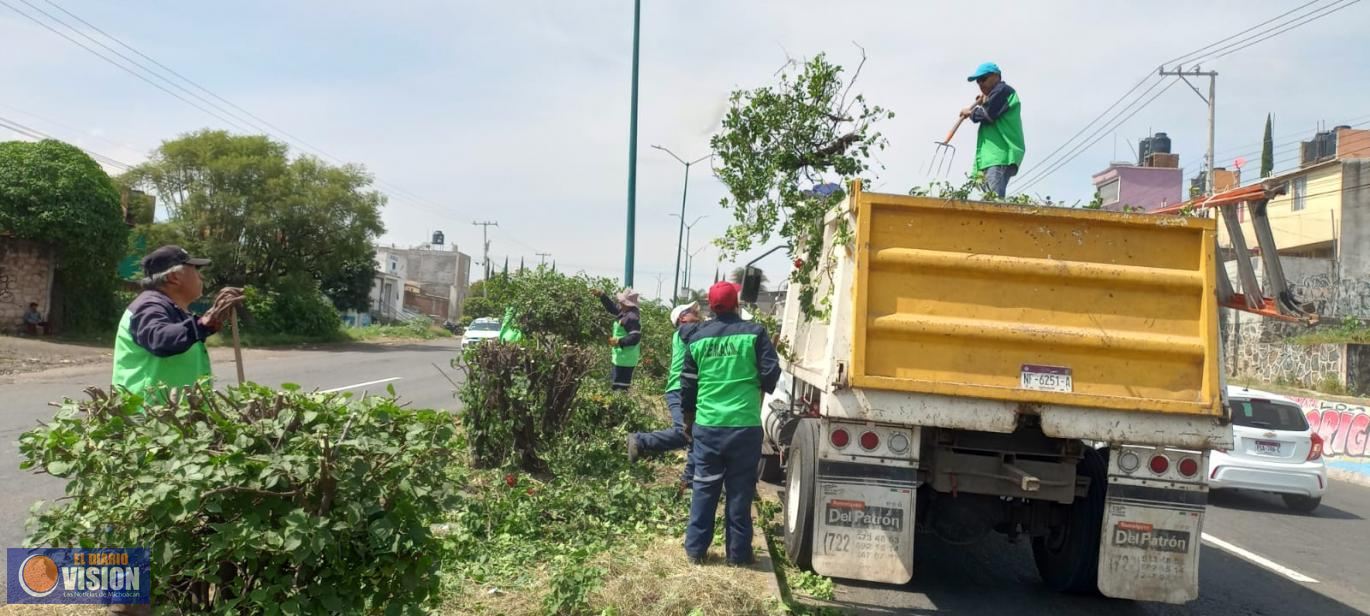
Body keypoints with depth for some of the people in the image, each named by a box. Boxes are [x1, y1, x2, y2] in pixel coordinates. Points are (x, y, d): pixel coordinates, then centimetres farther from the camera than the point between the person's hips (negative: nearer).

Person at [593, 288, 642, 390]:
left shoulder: (632, 317, -21)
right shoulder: (625, 312, 9)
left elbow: (635, 337, -26)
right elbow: (613, 307, 26)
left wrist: (619, 342, -23)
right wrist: (603, 296, 15)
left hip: (625, 358, -11)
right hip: (624, 357, 11)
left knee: (619, 387, -11)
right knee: (624, 386, 15)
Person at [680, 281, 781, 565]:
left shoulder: (697, 337, 5)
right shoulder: (754, 332, -4)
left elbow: (687, 384, 10)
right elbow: (771, 374, -6)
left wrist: (688, 418, 24)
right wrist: (760, 387, 17)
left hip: (707, 425, 2)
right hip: (745, 425, -2)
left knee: (704, 488, 12)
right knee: (740, 490, 7)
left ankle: (695, 549, 18)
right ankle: (738, 552, 14)